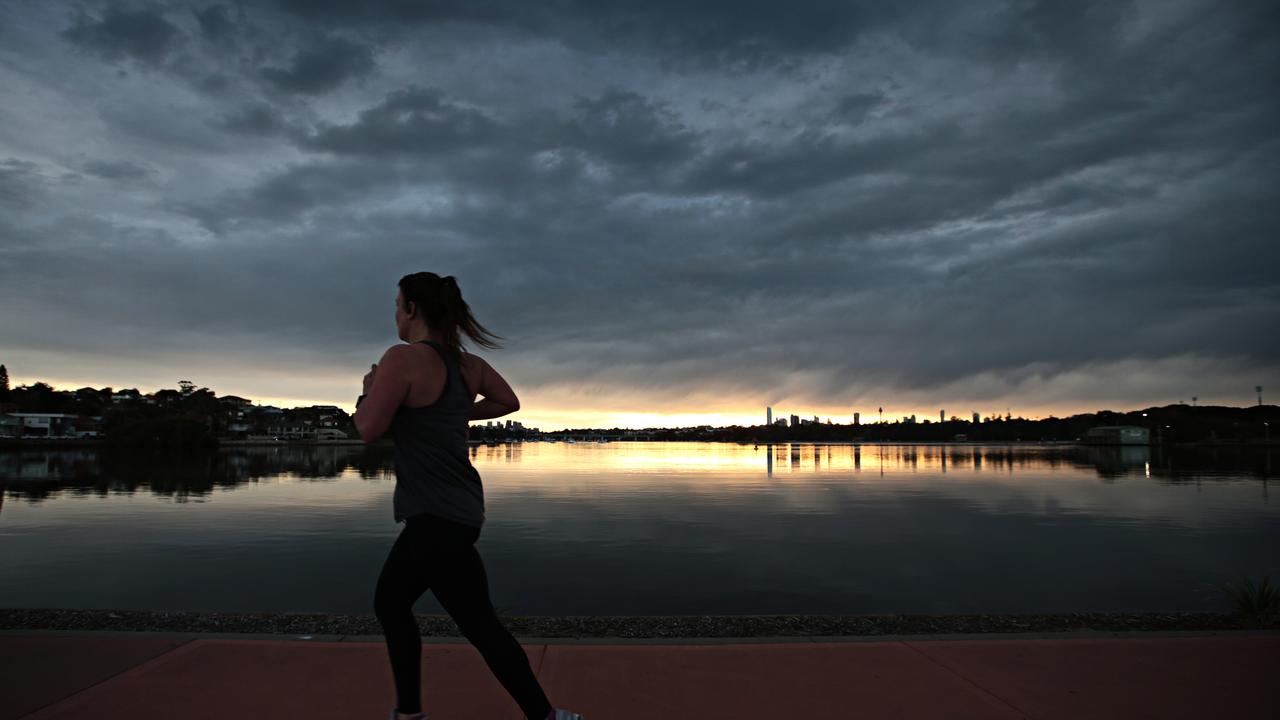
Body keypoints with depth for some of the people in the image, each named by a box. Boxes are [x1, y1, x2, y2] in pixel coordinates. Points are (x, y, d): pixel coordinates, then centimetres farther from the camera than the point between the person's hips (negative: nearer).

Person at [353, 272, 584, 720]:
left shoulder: (402, 358, -16)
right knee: (389, 603, 21)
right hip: (456, 508, 9)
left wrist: (369, 390, 2)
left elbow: (368, 429, -17)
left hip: (438, 518, -9)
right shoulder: (467, 364, 7)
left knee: (480, 626, 1)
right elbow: (510, 402, 18)